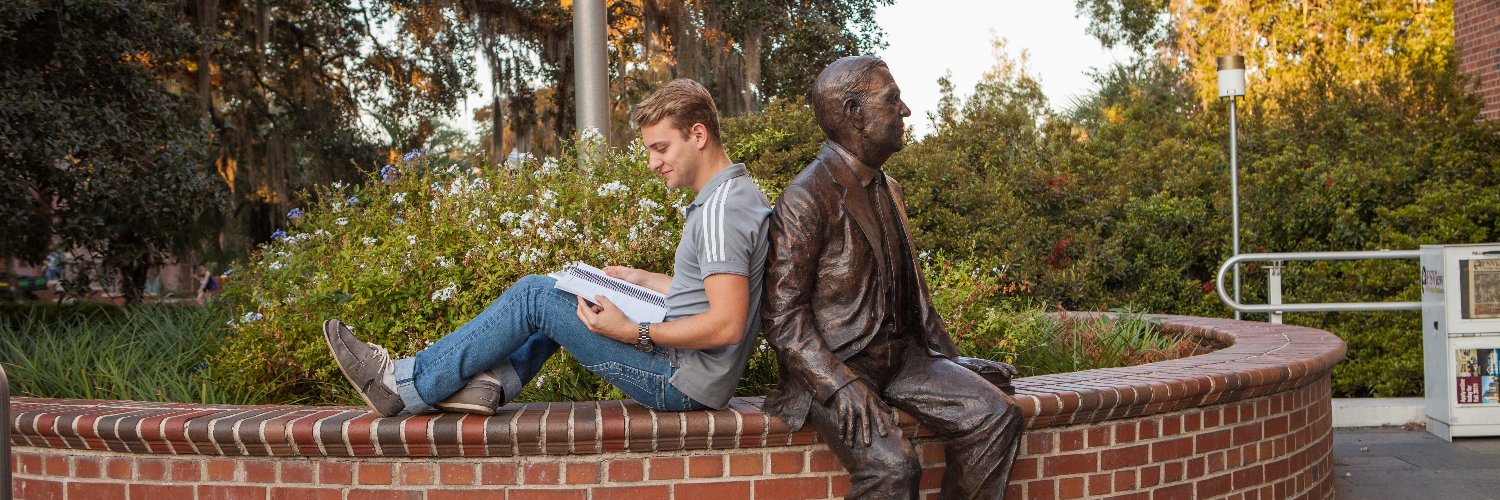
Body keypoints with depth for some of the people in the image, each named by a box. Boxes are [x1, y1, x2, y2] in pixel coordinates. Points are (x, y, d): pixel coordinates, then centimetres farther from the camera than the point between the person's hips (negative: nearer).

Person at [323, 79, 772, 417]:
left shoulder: (720, 210, -21)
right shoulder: (739, 192, 12)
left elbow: (727, 325, -29)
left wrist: (633, 333, -23)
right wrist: (639, 280, 17)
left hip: (686, 382, -10)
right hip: (689, 372, 10)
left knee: (533, 297, -6)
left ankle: (404, 385, 3)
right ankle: (493, 383, 5)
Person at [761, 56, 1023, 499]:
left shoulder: (889, 191, 15)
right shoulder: (804, 200, -13)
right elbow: (783, 316, -17)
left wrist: (949, 357, 18)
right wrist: (840, 385, -25)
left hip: (901, 357, 8)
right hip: (831, 364, -8)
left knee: (996, 415, -12)